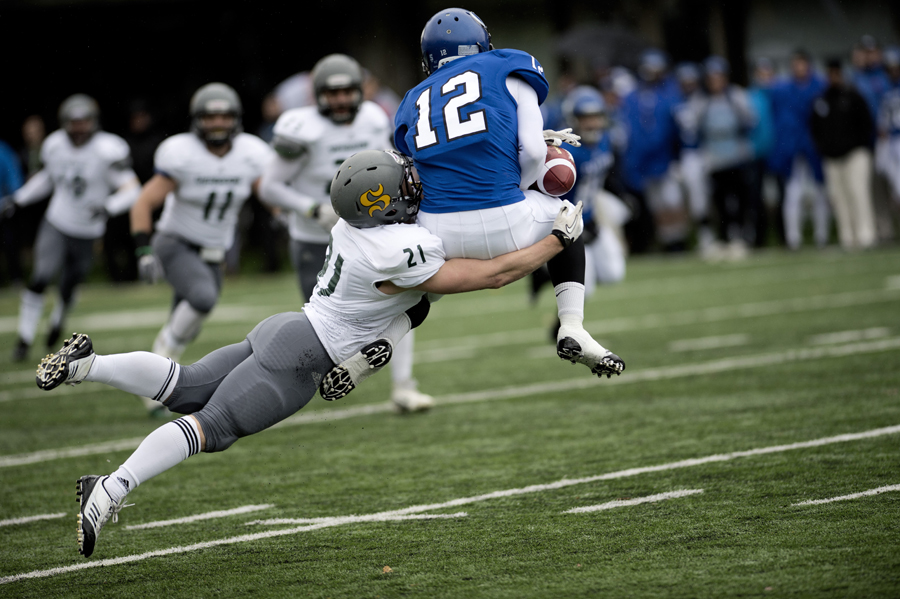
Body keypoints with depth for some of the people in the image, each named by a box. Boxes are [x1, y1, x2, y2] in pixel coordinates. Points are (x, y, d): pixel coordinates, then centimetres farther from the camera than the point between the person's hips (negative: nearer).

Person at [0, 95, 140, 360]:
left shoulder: (107, 151, -20)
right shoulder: (54, 146, -4)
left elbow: (132, 189, -22)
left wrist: (108, 207, -40)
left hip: (87, 234, -2)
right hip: (56, 223, 2)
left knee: (68, 291, 13)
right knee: (41, 278, -17)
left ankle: (58, 319, 49)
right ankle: (24, 340, -5)